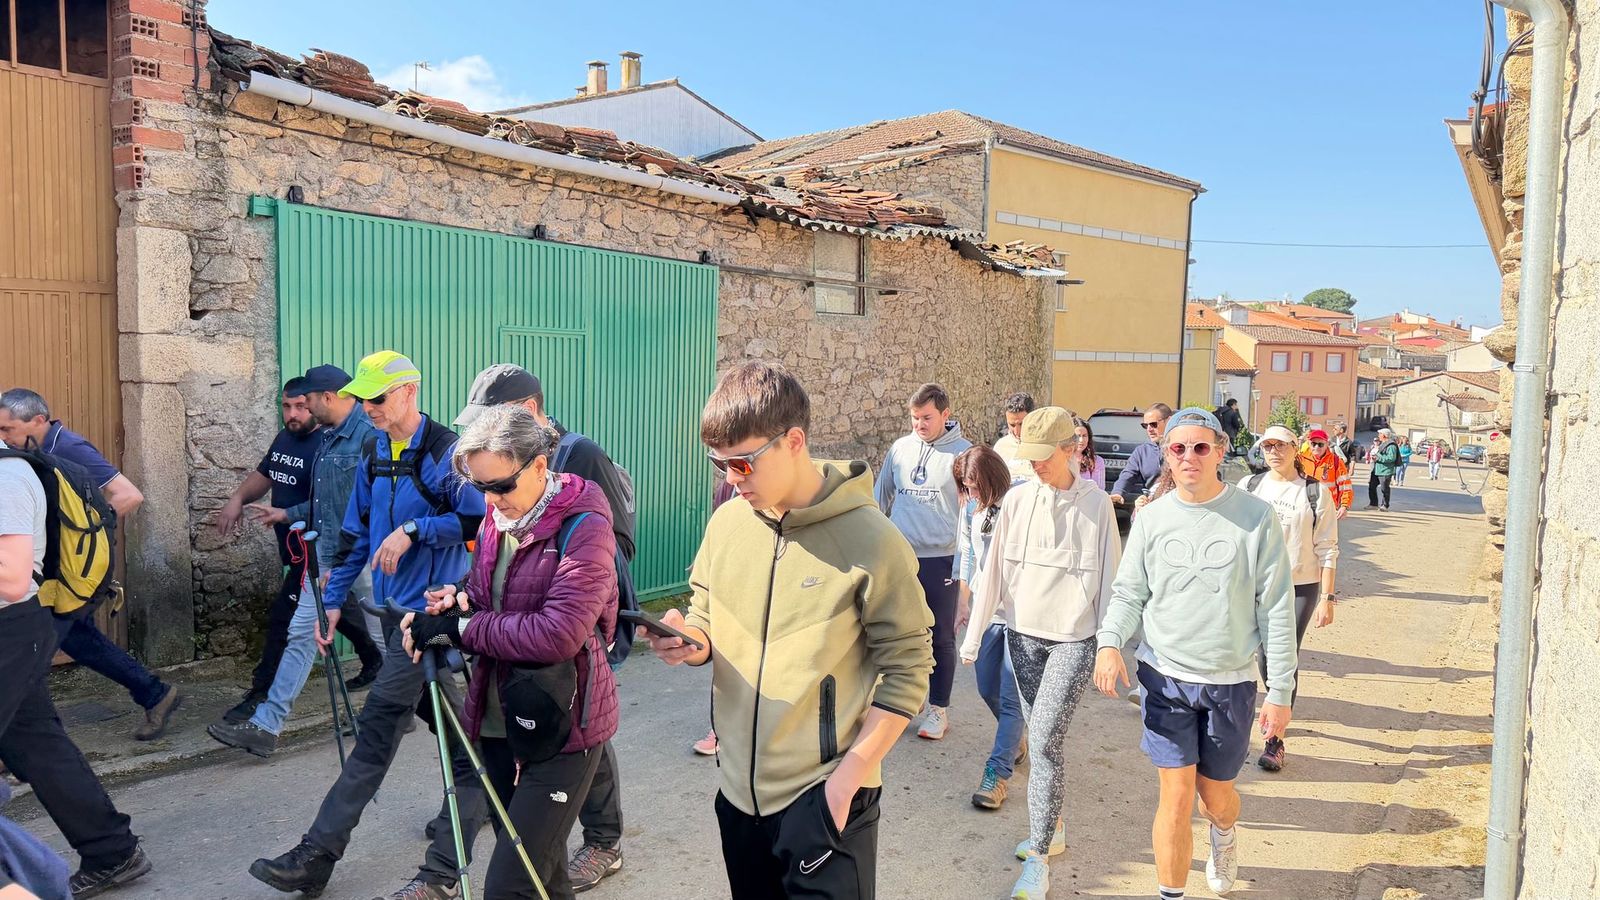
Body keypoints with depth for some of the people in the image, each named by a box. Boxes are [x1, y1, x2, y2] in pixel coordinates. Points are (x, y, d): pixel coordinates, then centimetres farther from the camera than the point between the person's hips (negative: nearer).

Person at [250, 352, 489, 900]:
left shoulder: (445, 451, -13)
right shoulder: (373, 453, 11)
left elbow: (478, 521, -17)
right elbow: (356, 532, 17)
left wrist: (413, 531, -20)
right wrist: (333, 600, 16)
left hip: (427, 611, -7)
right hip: (397, 609, 7)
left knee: (378, 732, -3)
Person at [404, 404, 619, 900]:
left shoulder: (583, 526, -17)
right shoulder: (496, 518, 6)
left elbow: (558, 634, -25)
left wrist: (459, 628, -20)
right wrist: (459, 601, -7)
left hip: (560, 727, -7)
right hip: (503, 720, 8)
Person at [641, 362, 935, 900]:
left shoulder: (870, 541, -15)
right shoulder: (727, 522, 0)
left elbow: (907, 673, -11)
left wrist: (851, 773, -13)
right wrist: (690, 641, -10)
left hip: (824, 794, -5)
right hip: (739, 785, 6)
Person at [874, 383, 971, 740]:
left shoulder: (962, 452, -5)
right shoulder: (899, 448, 6)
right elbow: (882, 497, 14)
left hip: (941, 560, -3)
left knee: (941, 638, 7)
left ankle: (939, 709, 19)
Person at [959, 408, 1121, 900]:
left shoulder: (1096, 503, -8)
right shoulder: (1018, 499, -2)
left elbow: (1108, 577, -3)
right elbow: (995, 570, 2)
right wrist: (973, 636, 3)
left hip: (1074, 638, -3)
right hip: (1023, 634, 4)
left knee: (1046, 740, -10)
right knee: (1041, 737, 14)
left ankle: (1037, 859, 0)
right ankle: (1052, 827, 33)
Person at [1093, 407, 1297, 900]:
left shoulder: (1255, 517, -7)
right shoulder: (1151, 518, -1)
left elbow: (1277, 609, -4)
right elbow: (1128, 593, 4)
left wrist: (1280, 691, -4)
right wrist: (1109, 643, -16)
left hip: (1231, 682, 0)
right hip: (1165, 676, 0)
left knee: (1216, 795, 16)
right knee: (1177, 795, -2)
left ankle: (1224, 834, 52)